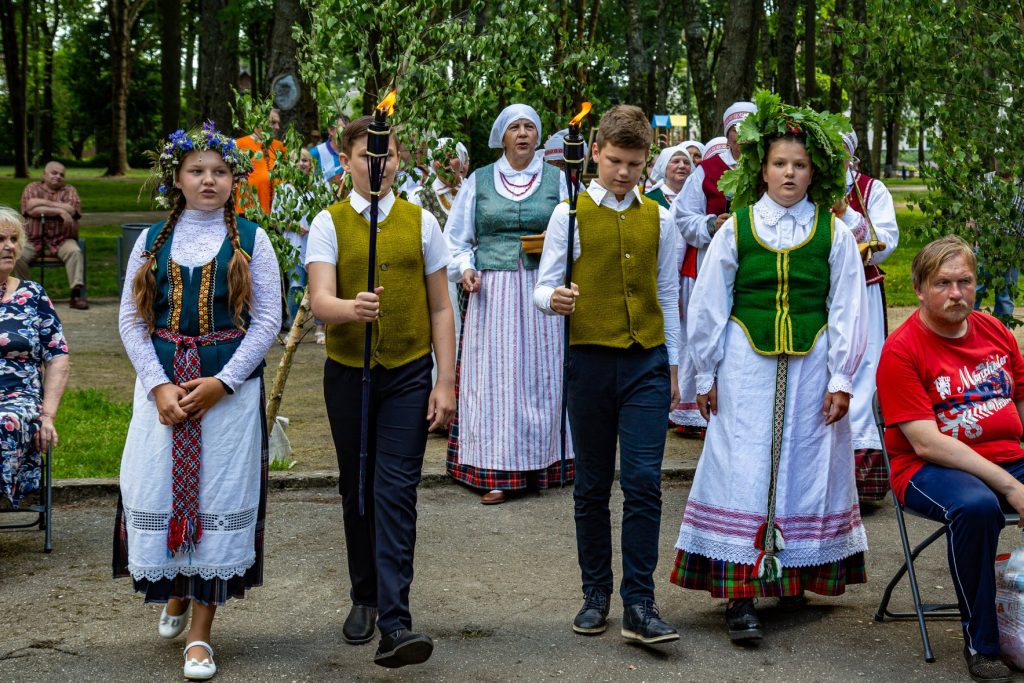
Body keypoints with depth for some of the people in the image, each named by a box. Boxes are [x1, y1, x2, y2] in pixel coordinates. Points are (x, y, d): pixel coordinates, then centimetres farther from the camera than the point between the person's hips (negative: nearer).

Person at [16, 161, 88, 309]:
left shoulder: (69, 190, 11)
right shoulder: (32, 188, 9)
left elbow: (71, 210, -10)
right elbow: (31, 209, -11)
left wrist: (44, 203, -10)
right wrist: (59, 210, -14)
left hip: (62, 240, 0)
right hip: (34, 240, 0)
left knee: (75, 252, -31)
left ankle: (77, 294, -34)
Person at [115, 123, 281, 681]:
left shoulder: (251, 241, 4)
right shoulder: (152, 241, 9)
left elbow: (267, 319, -1)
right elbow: (131, 319, 6)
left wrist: (222, 382, -11)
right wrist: (159, 385, -7)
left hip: (231, 388, -2)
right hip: (162, 388, 2)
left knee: (219, 499, -2)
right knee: (157, 491, 1)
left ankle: (201, 631, 7)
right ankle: (175, 593, 30)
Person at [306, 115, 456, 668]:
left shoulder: (421, 223, 4)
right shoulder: (328, 224, 0)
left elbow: (440, 309, 6)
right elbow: (320, 301, -15)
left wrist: (446, 381, 0)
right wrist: (352, 308, -38)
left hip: (409, 373, -1)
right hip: (347, 373, 1)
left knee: (395, 492, -10)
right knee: (356, 491, 12)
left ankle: (394, 623, -14)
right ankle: (364, 597, 30)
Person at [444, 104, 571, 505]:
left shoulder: (555, 179, 9)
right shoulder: (478, 181, 9)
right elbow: (456, 239, 13)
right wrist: (465, 268, -5)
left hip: (542, 291, 0)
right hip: (491, 293, 0)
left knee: (540, 376, 1)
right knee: (494, 377, -3)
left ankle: (542, 464, 12)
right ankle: (498, 474, 0)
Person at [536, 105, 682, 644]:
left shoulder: (659, 219, 11)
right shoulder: (570, 214, 4)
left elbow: (668, 296, 16)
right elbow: (544, 285, 1)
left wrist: (673, 363, 14)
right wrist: (553, 299, -23)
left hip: (647, 362, 1)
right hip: (590, 360, -1)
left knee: (643, 484, -7)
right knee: (592, 486, 8)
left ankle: (639, 606, -3)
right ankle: (595, 594, 20)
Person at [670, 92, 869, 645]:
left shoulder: (834, 233, 5)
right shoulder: (735, 229, 3)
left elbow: (847, 311, 5)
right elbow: (707, 308, 6)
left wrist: (840, 379, 0)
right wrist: (707, 376, 4)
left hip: (810, 368, 1)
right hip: (747, 366, -1)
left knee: (803, 469, 5)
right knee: (744, 470, -5)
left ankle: (793, 573, 21)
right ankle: (741, 594, -4)